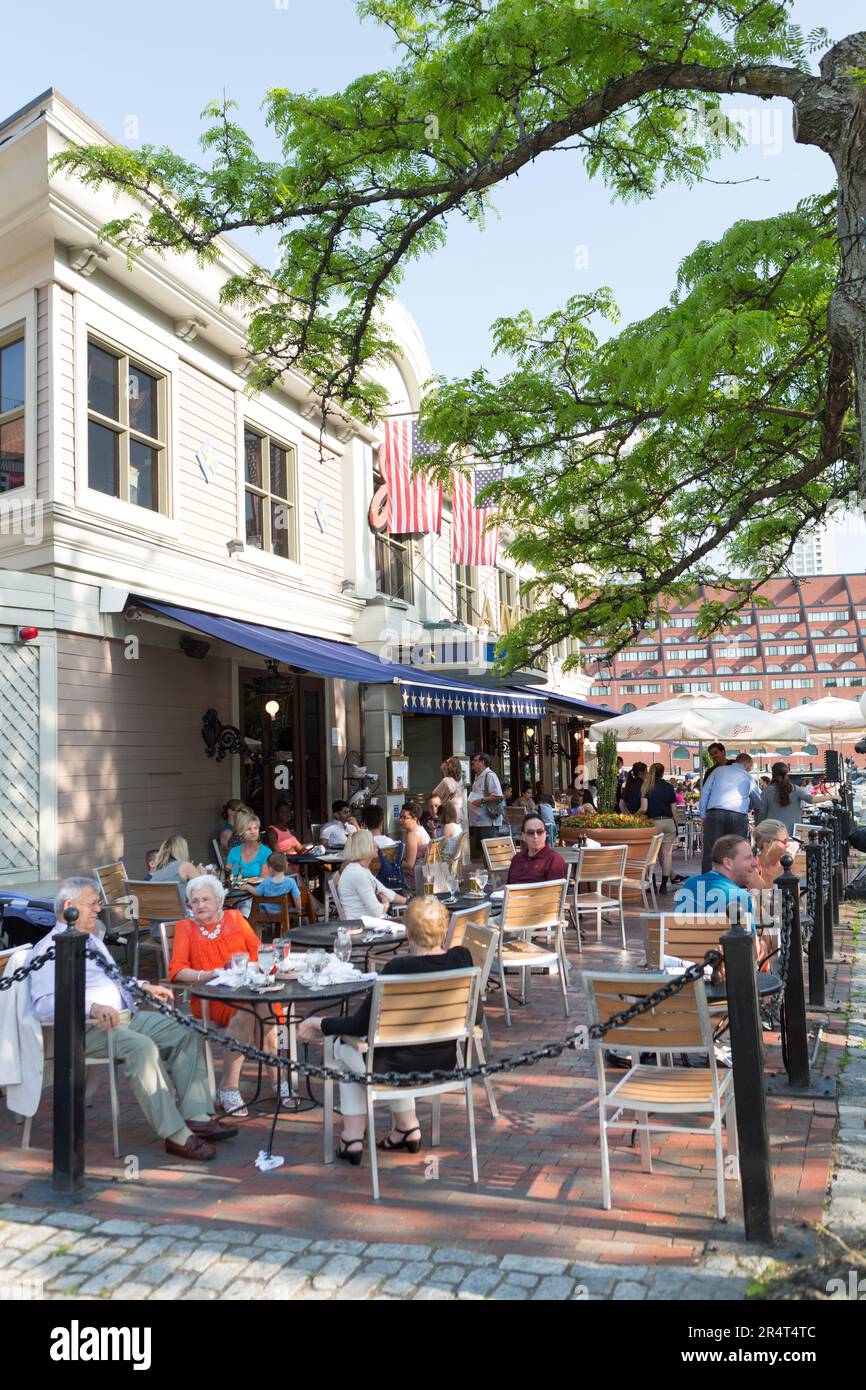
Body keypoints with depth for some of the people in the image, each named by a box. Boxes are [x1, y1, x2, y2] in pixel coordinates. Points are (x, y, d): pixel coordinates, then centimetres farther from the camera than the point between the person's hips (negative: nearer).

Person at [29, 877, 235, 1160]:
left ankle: (195, 1116, -12)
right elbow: (44, 1004, -21)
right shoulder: (50, 949, -7)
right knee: (142, 1046, -34)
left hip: (127, 1016, 9)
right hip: (90, 1028, -9)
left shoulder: (92, 940, 23)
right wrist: (93, 1008, -33)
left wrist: (145, 987, 20)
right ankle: (175, 1135, -30)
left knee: (186, 1031, -6)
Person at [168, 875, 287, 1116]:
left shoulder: (235, 918, 18)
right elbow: (176, 970, 1)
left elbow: (258, 952, 12)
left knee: (262, 1006, -34)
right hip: (210, 998, -2)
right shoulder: (184, 928, 13)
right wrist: (205, 975, -17)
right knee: (245, 1012, -35)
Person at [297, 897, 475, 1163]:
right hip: (445, 1063, 5)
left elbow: (360, 1025, -16)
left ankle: (352, 1139, 24)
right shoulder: (462, 958, -13)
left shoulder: (397, 968, -26)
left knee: (344, 1046, 24)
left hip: (403, 1067, -5)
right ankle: (407, 1127, 32)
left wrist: (318, 1024, -2)